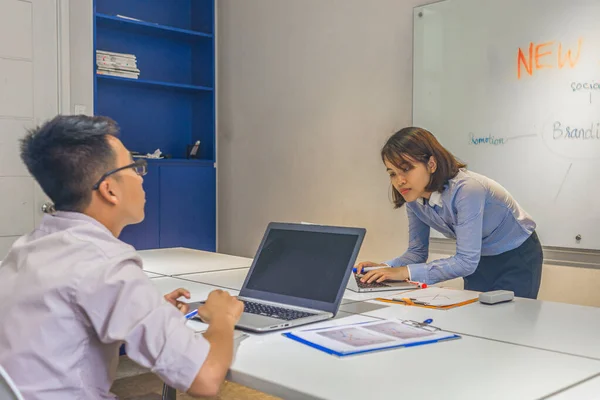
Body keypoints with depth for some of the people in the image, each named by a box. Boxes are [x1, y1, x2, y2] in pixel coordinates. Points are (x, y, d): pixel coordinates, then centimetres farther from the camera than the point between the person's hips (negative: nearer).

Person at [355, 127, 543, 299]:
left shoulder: (465, 189, -35)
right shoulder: (414, 198, -13)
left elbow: (466, 261, -35)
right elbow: (417, 251, -4)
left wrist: (405, 272, -40)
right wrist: (384, 268, -24)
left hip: (517, 258, -5)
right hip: (479, 260, 6)